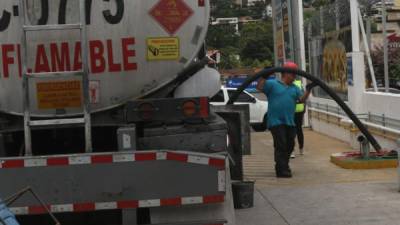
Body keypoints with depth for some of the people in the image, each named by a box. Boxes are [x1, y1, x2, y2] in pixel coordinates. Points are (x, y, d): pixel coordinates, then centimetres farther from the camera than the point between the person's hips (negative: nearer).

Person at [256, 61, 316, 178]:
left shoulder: (294, 88, 18)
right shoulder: (272, 84, 1)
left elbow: (302, 99, 9)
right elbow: (259, 87, -10)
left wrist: (308, 90, -3)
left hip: (290, 122, 7)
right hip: (276, 121, -6)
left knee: (290, 145, 9)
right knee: (281, 145, -11)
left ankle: (283, 167, 25)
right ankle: (281, 169, -8)